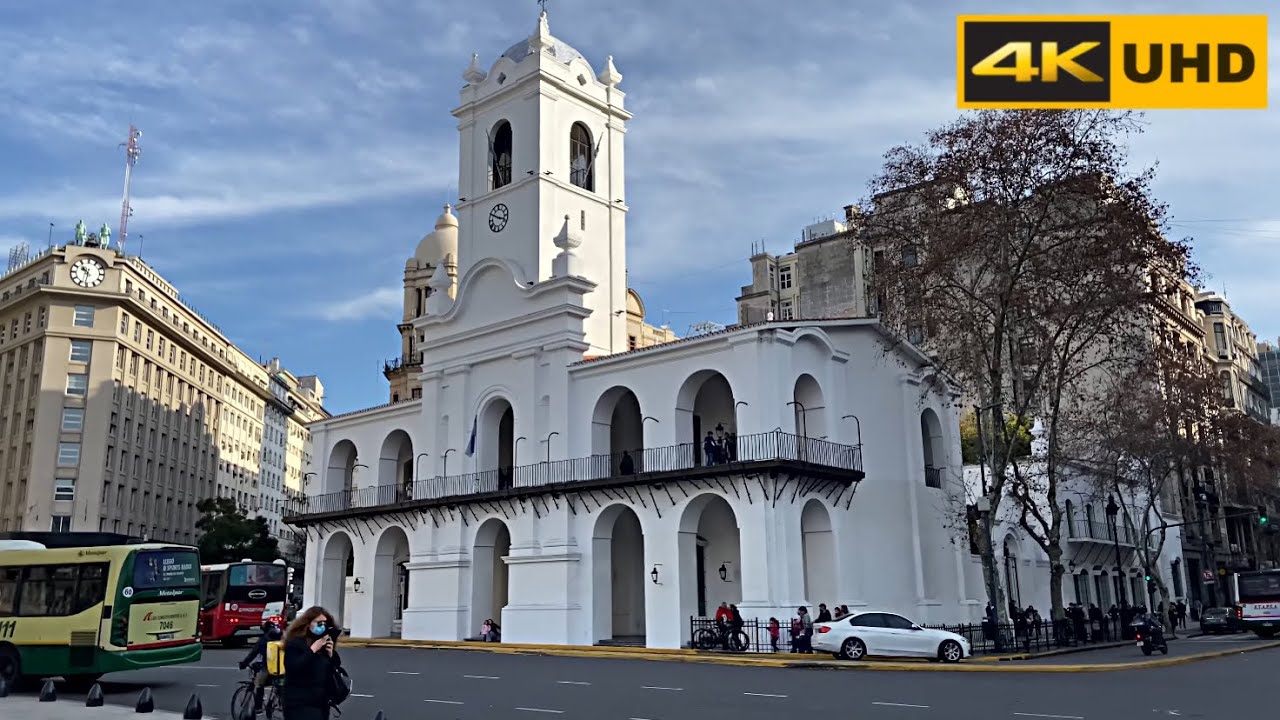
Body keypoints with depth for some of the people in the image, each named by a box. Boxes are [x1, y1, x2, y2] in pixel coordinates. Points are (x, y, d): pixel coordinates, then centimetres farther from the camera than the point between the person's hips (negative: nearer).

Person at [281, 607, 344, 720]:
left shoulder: (325, 643, 8)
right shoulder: (295, 643, -10)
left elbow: (336, 667, 14)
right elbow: (292, 668, -24)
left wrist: (331, 654, -6)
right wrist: (313, 649, -22)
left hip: (321, 702, 7)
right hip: (299, 704, -7)